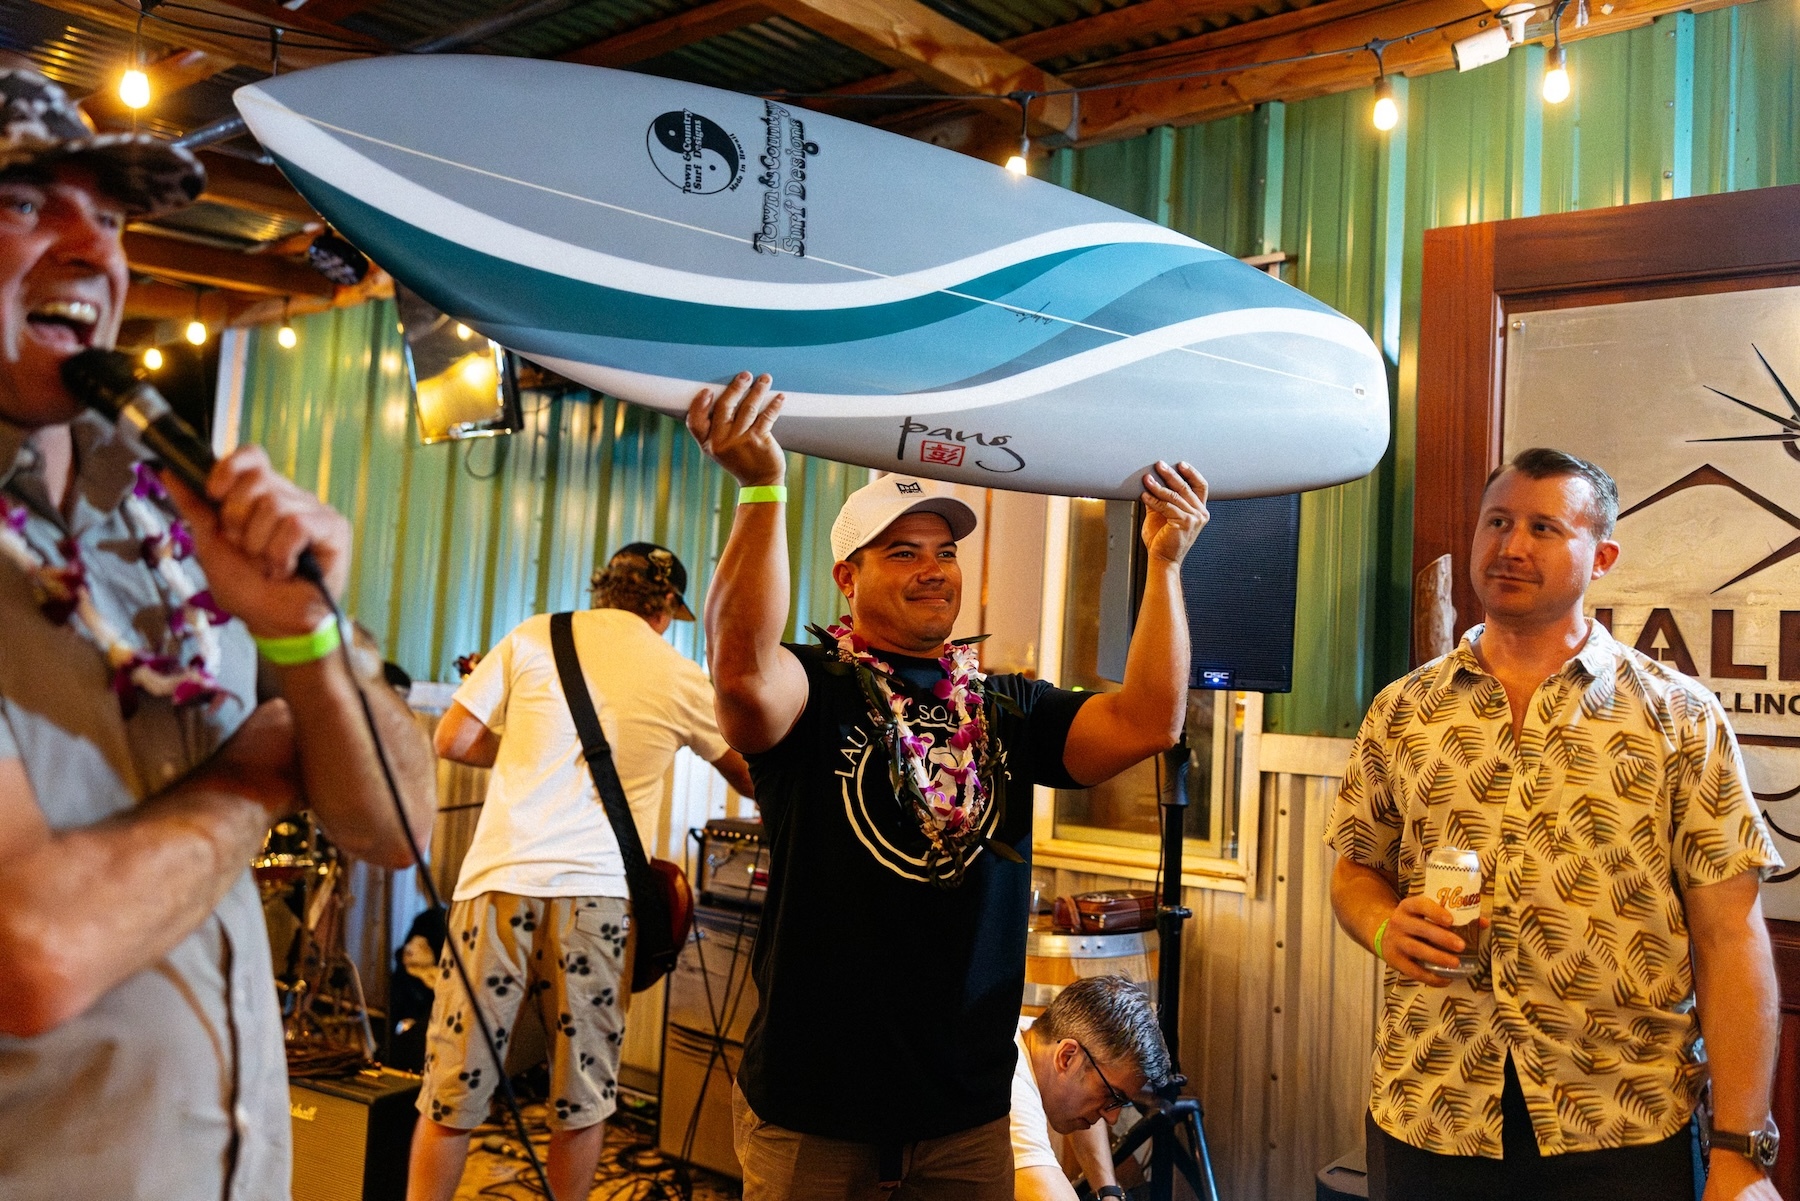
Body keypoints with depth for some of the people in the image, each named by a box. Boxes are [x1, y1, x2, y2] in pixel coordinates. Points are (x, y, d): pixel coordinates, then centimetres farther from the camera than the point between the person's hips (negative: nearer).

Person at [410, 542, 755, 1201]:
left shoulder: (533, 636, 6)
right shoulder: (682, 678, 8)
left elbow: (452, 740, 4)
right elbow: (749, 777, 20)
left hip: (502, 879, 0)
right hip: (598, 893, 0)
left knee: (453, 1094, 9)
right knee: (584, 1097, 13)